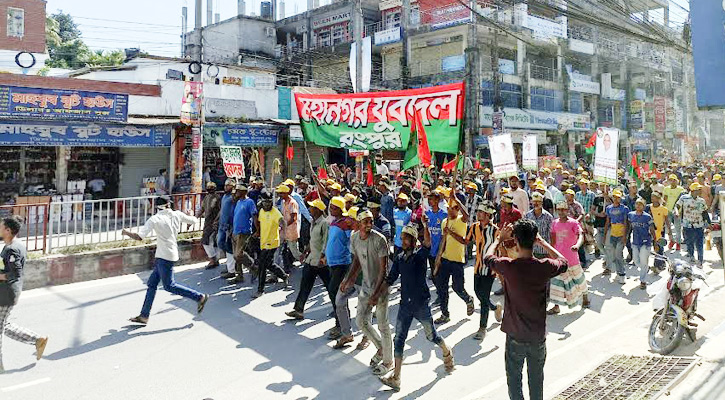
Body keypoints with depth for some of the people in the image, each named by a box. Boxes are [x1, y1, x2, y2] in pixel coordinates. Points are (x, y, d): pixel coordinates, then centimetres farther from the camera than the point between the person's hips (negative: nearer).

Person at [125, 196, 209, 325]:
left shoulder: (154, 219, -12)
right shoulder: (177, 215, 1)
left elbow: (139, 237, -13)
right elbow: (193, 221, 12)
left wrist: (126, 233, 5)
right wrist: (188, 215, 34)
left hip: (164, 256, -8)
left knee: (169, 286, -1)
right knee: (152, 283, 11)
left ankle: (199, 297, 0)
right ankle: (144, 316, 14)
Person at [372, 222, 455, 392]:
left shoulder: (420, 254, -9)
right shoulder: (399, 258, 6)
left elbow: (427, 242, -30)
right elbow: (390, 279, 10)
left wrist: (425, 225, -44)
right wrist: (377, 294, 3)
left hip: (421, 303, -5)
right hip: (405, 304, 5)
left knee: (431, 335, 12)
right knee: (398, 339, 1)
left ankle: (447, 353, 44)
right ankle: (395, 378, 4)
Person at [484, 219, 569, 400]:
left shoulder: (508, 266, -19)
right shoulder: (544, 266, -15)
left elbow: (487, 257, 4)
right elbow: (563, 262, 9)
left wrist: (500, 238, 15)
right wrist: (542, 242, 9)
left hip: (515, 337, -2)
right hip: (538, 336, 2)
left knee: (514, 378, 14)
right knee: (536, 379, 19)